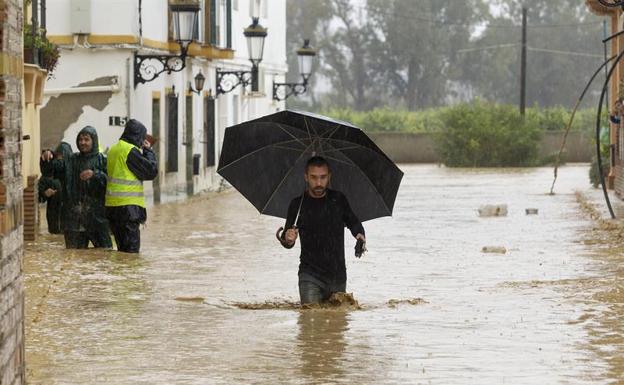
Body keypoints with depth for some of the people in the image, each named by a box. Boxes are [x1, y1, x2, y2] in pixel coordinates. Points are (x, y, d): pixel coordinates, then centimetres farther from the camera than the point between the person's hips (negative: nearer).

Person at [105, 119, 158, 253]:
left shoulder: (113, 150, 14)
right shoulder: (131, 150, -13)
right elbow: (151, 171, -11)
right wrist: (148, 151, 4)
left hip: (112, 206, 9)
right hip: (128, 206, -9)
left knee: (122, 248, 14)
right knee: (131, 249, -7)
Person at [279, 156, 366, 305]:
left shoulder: (338, 199, 1)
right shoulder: (298, 205, -3)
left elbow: (353, 222, 16)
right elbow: (288, 244, 1)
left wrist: (359, 234, -6)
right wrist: (287, 239, -23)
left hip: (338, 276, 2)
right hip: (310, 275, -2)